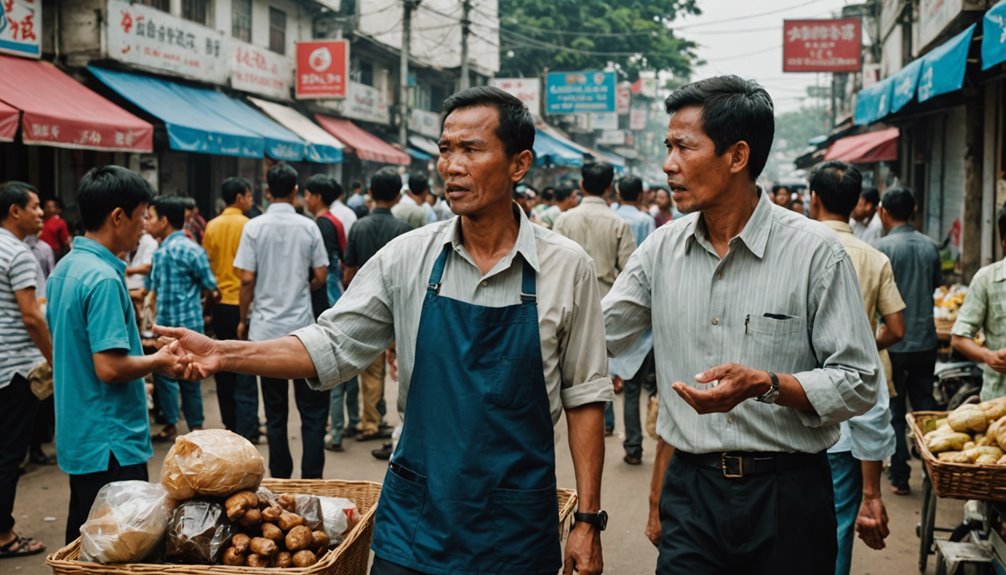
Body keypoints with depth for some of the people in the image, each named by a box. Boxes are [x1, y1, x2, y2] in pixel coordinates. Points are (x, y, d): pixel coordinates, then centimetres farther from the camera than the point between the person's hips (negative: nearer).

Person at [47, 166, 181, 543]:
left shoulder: (64, 268, 9)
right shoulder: (103, 279, -21)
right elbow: (110, 367, -25)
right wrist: (159, 361, -9)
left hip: (77, 437, 10)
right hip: (110, 441, -9)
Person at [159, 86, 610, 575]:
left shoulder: (566, 267, -6)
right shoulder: (408, 257, -3)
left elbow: (584, 396, -2)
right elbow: (332, 346, 1)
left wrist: (588, 519, -3)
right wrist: (224, 353, -12)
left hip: (517, 528, -1)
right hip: (415, 515, 1)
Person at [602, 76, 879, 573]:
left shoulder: (814, 251, -9)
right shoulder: (662, 249, 3)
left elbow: (859, 383, -9)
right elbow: (591, 338, 10)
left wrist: (767, 385, -22)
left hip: (786, 494, -3)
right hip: (689, 490, 3)